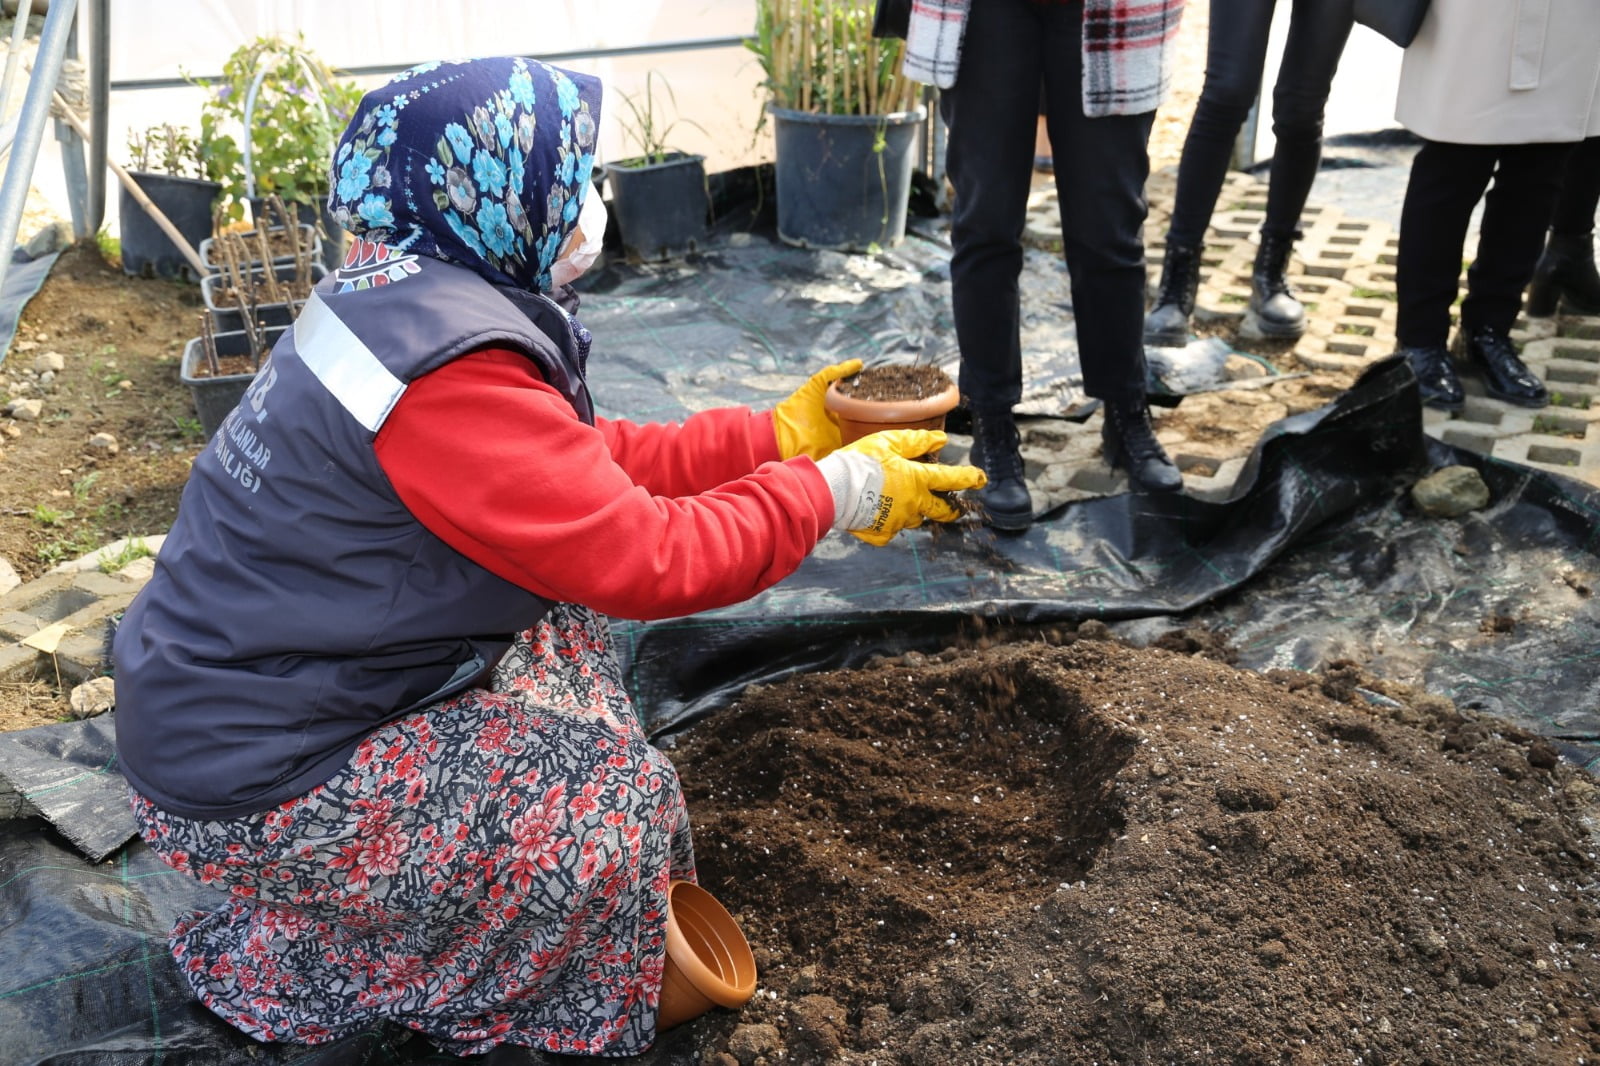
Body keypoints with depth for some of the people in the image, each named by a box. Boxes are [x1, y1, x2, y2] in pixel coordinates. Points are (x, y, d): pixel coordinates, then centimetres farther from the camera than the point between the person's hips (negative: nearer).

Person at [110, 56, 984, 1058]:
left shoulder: (399, 295, 1)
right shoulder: (449, 368, -30)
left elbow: (584, 461, 7)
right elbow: (648, 559, -28)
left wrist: (779, 436, 6)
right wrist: (835, 492, -14)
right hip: (248, 781, -10)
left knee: (559, 619, 14)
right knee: (621, 807, -9)